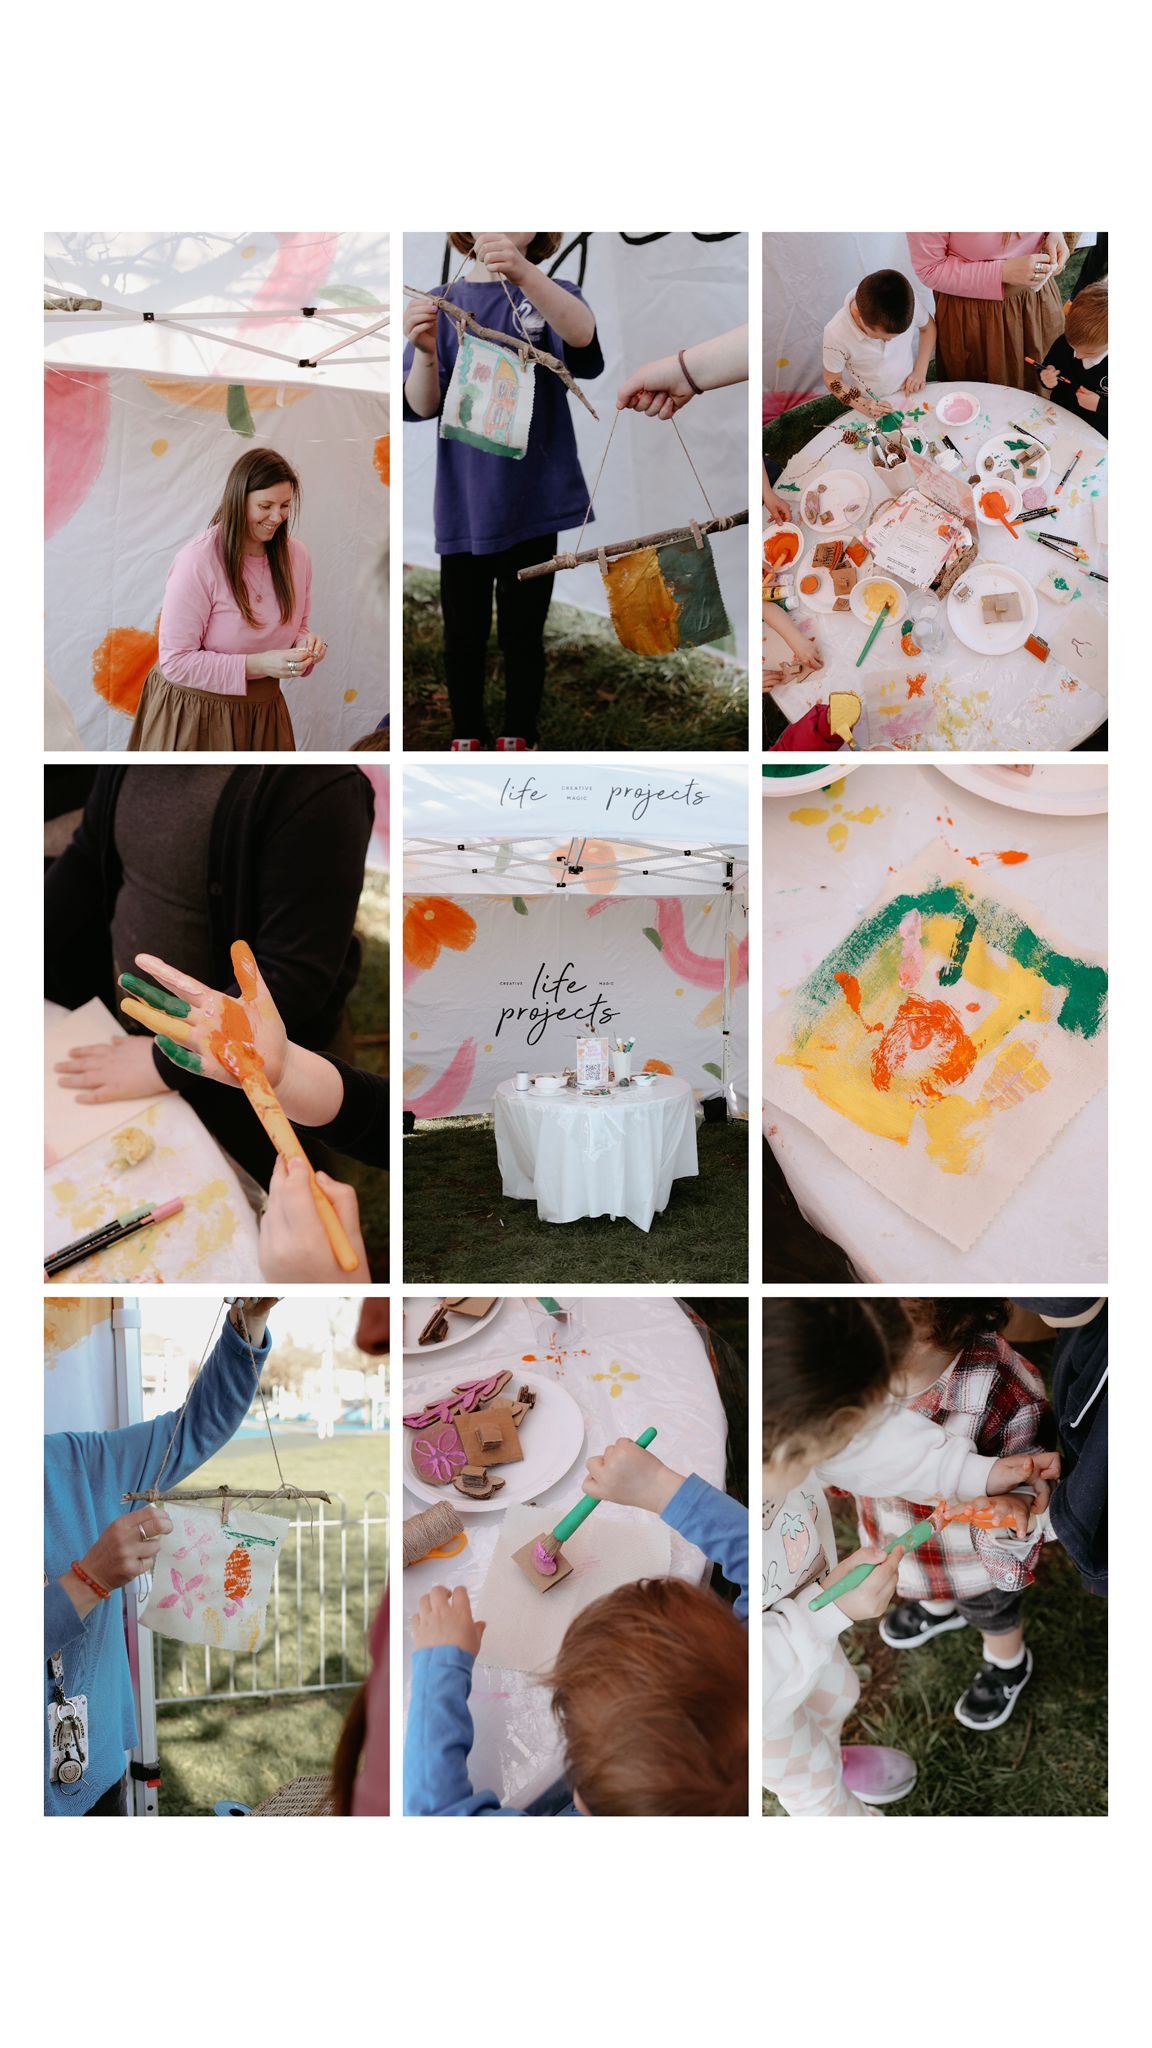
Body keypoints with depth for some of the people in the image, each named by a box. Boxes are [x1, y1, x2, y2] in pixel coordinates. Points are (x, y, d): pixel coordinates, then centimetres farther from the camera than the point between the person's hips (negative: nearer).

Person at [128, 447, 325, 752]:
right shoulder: (197, 561, -20)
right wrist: (257, 664, -27)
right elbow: (175, 662, -20)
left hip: (263, 712, 5)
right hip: (193, 714, -5)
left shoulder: (296, 555, -2)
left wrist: (306, 644, -10)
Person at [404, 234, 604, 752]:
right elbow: (420, 407, -6)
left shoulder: (550, 293, 1)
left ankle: (518, 740, 22)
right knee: (464, 635, 9)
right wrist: (425, 352, -28)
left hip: (534, 497, -1)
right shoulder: (441, 303, 4)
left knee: (523, 635, 8)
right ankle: (467, 738, 25)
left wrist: (523, 272, -42)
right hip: (464, 502, 1)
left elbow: (582, 337, -24)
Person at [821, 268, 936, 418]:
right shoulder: (836, 334, -29)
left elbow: (928, 327, 2)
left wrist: (921, 371, -6)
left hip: (911, 394, 2)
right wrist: (861, 404, -23)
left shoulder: (909, 300, -22)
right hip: (873, 407, -2)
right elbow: (832, 379, -10)